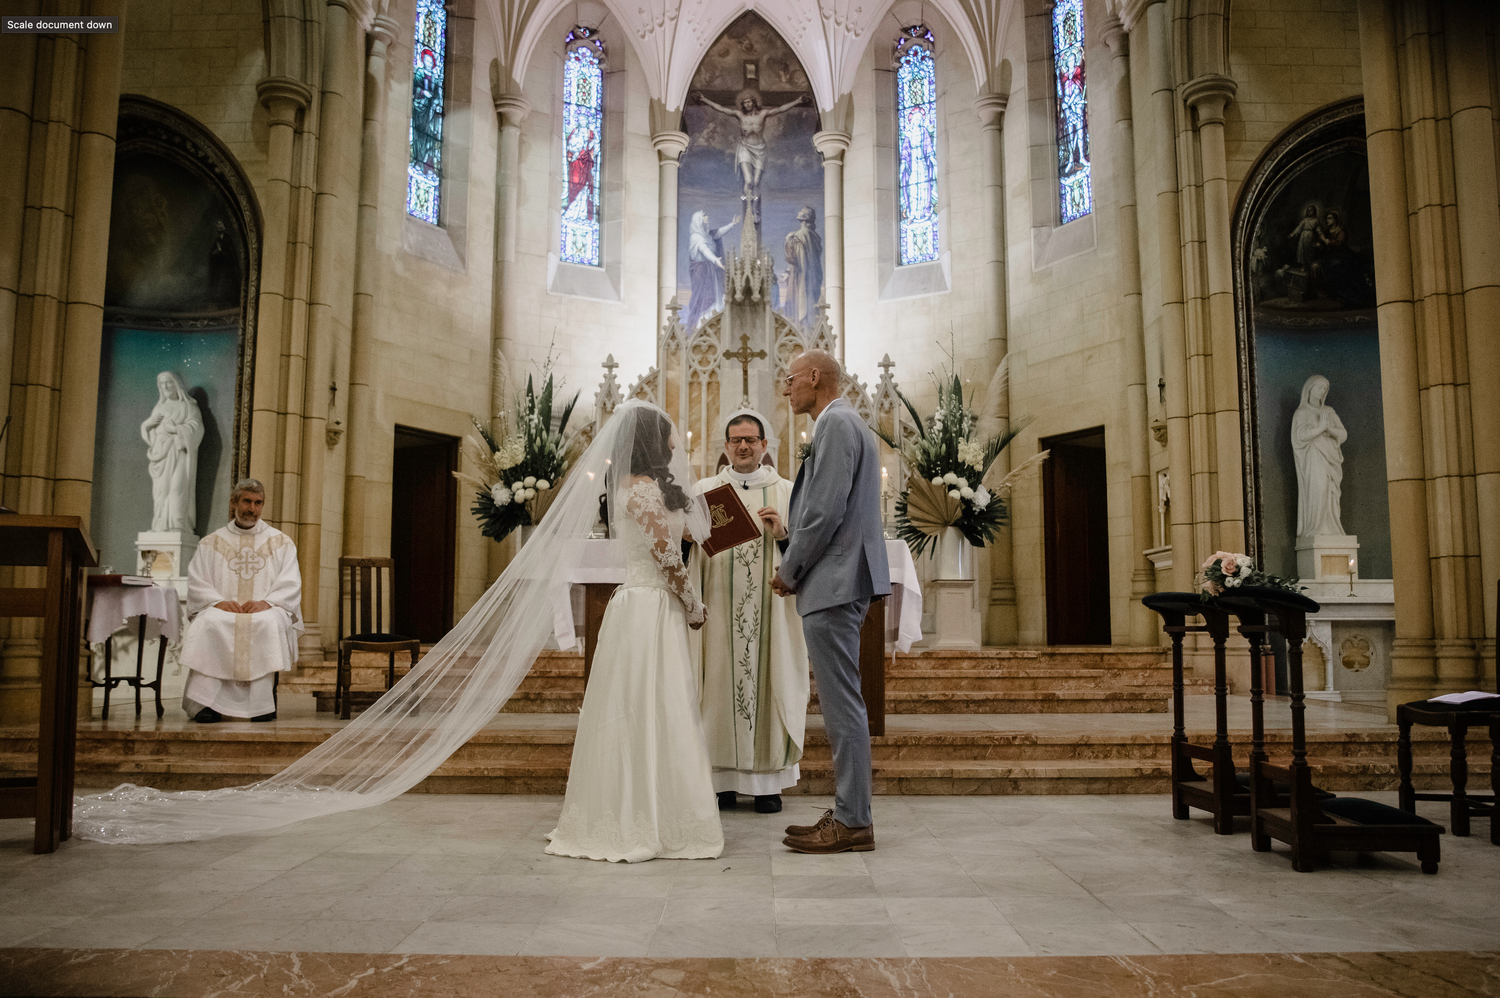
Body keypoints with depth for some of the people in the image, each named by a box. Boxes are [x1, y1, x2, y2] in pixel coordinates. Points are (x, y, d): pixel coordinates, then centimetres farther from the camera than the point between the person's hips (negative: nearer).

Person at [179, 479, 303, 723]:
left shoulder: (281, 543, 16)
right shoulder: (210, 544, 19)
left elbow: (290, 586, 4)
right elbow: (196, 585, 8)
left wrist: (267, 602, -15)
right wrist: (218, 602, -13)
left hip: (266, 613, -1)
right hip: (223, 611, 1)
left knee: (268, 623, -36)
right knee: (210, 622, -33)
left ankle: (263, 702, -34)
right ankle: (206, 702, -34)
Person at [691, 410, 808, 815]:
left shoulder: (785, 491, 9)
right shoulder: (705, 490, 10)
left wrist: (782, 534, -13)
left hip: (770, 607, 0)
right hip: (720, 607, 0)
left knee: (768, 682, 1)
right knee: (721, 683, 1)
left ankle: (767, 780, 10)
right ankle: (723, 779, 11)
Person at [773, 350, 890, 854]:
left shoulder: (835, 423, -11)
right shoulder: (842, 423, 22)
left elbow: (826, 510, -18)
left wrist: (789, 571, -9)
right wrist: (789, 532, 13)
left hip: (834, 583, -11)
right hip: (838, 582, 11)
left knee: (842, 705, -6)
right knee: (841, 704, 13)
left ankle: (853, 822, 1)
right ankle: (849, 813, 20)